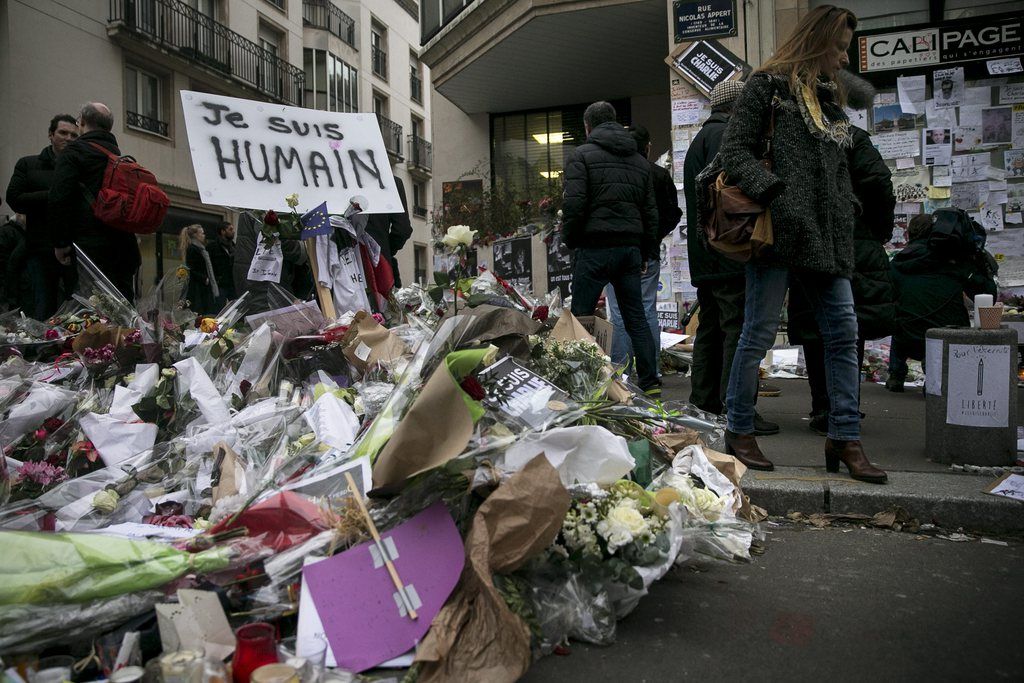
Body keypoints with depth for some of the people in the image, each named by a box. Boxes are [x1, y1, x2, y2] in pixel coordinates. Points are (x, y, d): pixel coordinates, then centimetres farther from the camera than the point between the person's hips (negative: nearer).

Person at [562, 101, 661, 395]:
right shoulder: (640, 160, 19)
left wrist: (570, 241, 1)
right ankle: (650, 381, 9)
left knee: (581, 316, 0)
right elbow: (650, 212, 17)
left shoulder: (583, 154, 1)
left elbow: (574, 204, -10)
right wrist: (645, 254, 20)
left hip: (595, 247, -5)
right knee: (636, 317, 9)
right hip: (631, 248, 6)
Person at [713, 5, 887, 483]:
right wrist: (774, 192, -19)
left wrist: (845, 222, 15)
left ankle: (844, 439, 9)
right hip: (780, 230, -7)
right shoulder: (768, 86, 3)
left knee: (843, 332, 2)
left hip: (827, 237, 8)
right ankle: (738, 431, 11)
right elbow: (734, 151, -7)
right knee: (759, 334, -2)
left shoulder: (830, 98, 24)